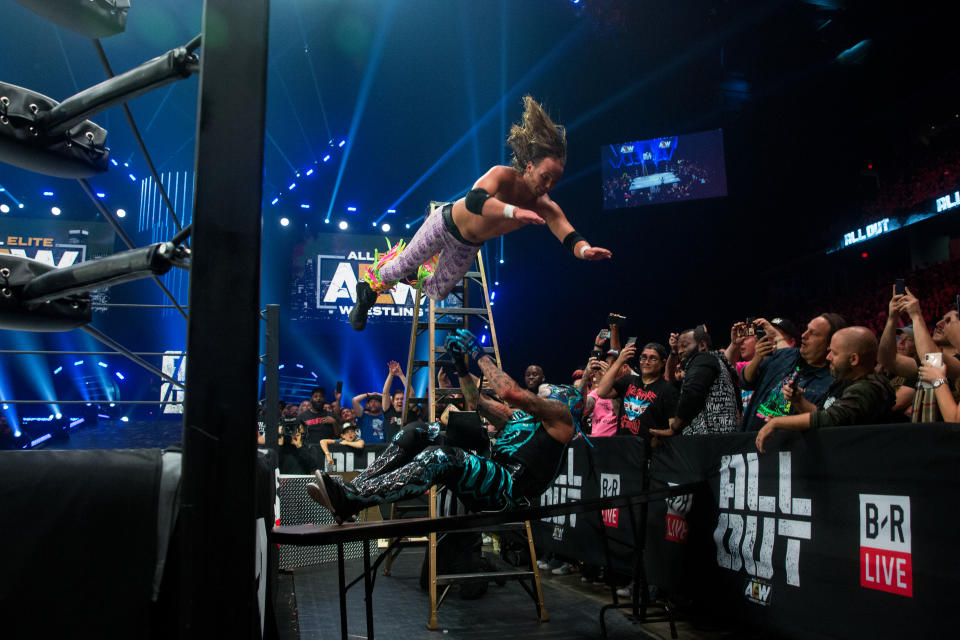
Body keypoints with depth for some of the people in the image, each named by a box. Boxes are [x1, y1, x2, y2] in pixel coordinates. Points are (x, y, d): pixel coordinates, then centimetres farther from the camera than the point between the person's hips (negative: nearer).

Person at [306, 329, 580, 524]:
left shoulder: (560, 413, 8)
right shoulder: (519, 415, 34)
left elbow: (512, 393, -8)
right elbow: (477, 404, 37)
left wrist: (480, 355, -3)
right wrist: (462, 366, 25)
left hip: (512, 488, -8)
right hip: (493, 478, 8)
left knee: (442, 457, -34)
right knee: (419, 432, -3)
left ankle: (351, 500, -42)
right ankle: (354, 487, -16)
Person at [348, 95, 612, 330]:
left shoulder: (545, 207, -25)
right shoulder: (503, 176, -37)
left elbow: (569, 237, -37)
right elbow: (474, 200, -56)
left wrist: (584, 249, -61)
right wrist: (513, 211, -72)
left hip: (469, 246, 5)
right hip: (444, 226, -5)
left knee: (437, 291, 19)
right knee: (402, 267, 12)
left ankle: (416, 273, 51)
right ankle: (368, 288, 43)